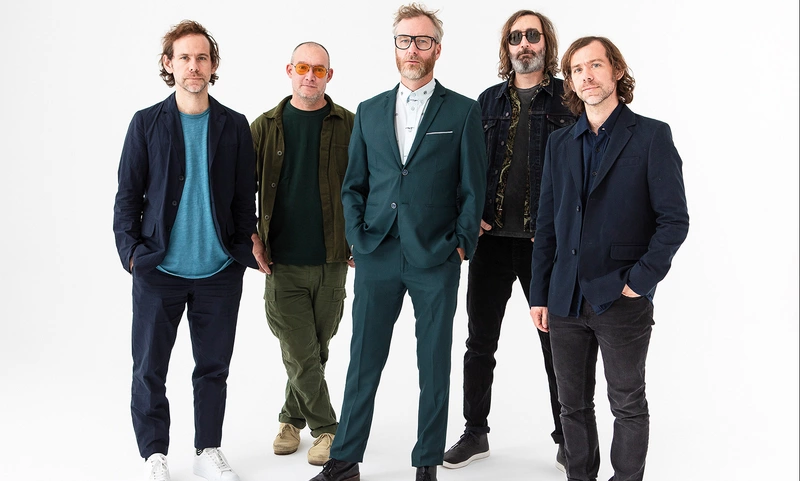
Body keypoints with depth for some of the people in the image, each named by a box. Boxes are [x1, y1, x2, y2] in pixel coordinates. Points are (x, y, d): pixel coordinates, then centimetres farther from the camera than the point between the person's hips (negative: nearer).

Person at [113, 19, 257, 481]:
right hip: (158, 270, -1)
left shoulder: (235, 126, 4)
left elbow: (245, 197, 7)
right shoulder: (147, 123, 1)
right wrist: (131, 249, -7)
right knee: (149, 370, 6)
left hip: (220, 271, 1)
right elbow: (128, 195, 2)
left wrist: (244, 248, 1)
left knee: (213, 369, 11)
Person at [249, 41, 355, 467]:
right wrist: (252, 237, -1)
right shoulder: (265, 127, 4)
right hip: (282, 263, 0)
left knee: (314, 352, 11)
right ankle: (325, 427, 17)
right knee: (301, 354, -1)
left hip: (331, 262, 0)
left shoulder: (349, 126, 1)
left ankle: (291, 419, 31)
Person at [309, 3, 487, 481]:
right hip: (377, 258, 3)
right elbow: (354, 186, 13)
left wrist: (461, 245, -5)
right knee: (363, 362, 6)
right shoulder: (369, 111, 12)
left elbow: (473, 188, 2)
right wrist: (358, 240, 2)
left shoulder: (463, 111, 3)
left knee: (434, 367, 7)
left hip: (436, 262, -2)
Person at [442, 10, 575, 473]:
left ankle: (567, 439, 20)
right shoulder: (489, 101, 11)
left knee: (556, 343, 6)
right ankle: (476, 433, 25)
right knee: (480, 342, 10)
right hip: (491, 238, 3)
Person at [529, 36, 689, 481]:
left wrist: (639, 281, -12)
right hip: (566, 299, 5)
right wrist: (540, 294, 8)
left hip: (622, 300, -4)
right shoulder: (560, 143, 11)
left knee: (628, 406, 7)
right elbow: (547, 225, 12)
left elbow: (674, 220, -6)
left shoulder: (652, 136, -3)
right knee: (574, 405, 13)